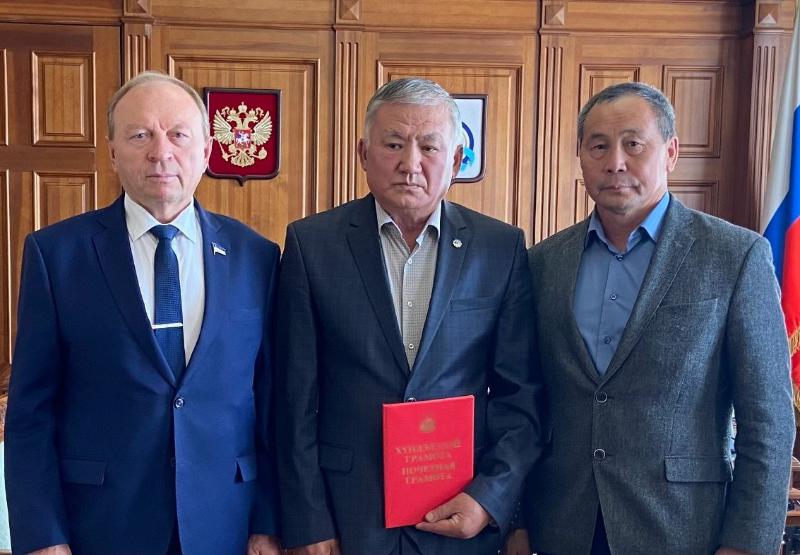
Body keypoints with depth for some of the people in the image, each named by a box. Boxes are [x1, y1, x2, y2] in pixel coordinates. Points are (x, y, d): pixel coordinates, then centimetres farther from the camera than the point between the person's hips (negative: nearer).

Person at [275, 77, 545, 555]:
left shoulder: (501, 247, -2)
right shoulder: (311, 243, -5)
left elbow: (522, 392, 0)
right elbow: (297, 398, -4)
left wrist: (490, 498, -8)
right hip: (343, 516, 0)